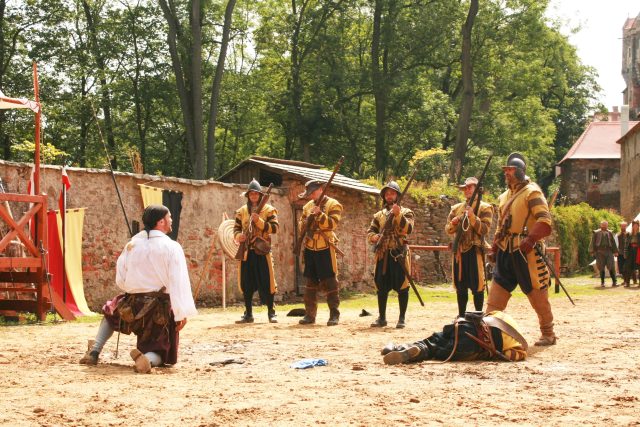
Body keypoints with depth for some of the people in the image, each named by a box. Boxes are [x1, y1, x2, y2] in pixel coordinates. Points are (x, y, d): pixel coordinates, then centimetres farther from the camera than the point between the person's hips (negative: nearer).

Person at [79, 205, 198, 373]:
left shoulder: (131, 245, 4)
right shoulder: (172, 247, -11)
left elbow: (120, 280, 10)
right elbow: (179, 283, -18)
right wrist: (182, 314, -17)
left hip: (132, 306, 4)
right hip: (161, 309, -4)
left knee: (111, 312, 37)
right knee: (158, 354, 12)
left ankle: (94, 352, 17)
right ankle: (146, 358, -27)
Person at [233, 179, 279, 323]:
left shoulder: (268, 209, 2)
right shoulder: (241, 211, 12)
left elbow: (274, 228, -7)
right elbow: (236, 228, 12)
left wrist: (259, 221, -19)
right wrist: (238, 236, -11)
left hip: (262, 251, -3)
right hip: (246, 251, 3)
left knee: (266, 282, -4)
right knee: (246, 283, 5)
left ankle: (271, 313, 5)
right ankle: (248, 314, 13)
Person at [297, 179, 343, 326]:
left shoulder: (333, 205, -4)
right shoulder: (307, 206, 14)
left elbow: (332, 223, -16)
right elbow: (301, 227, 17)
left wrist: (319, 214, -23)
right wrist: (305, 223, -4)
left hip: (325, 249, -6)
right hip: (310, 249, 6)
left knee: (329, 281, -5)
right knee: (310, 282, 8)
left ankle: (334, 315, -2)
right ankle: (310, 314, 14)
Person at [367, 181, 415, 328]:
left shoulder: (406, 212, 4)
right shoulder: (379, 215, 15)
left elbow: (408, 229, -13)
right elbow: (370, 232, 12)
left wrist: (398, 215, -23)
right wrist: (375, 237, -10)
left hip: (399, 254, -4)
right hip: (383, 255, 4)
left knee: (402, 286, -4)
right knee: (381, 287, 5)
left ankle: (402, 319, 1)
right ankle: (382, 318, 13)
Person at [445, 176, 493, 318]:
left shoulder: (484, 208, 1)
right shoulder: (456, 208, 14)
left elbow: (484, 229, -9)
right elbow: (448, 230, 14)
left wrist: (472, 216, -20)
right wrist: (453, 224, -7)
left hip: (475, 250, -5)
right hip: (459, 250, 5)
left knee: (477, 286, -4)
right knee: (460, 286, 9)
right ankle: (461, 316, 16)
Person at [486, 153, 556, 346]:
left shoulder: (531, 192, -7)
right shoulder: (504, 196, 18)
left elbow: (544, 221, -17)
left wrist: (530, 239, -26)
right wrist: (494, 248, 17)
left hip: (526, 251, -8)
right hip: (506, 252, 8)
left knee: (537, 293, -1)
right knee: (497, 289, 3)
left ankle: (548, 334, 10)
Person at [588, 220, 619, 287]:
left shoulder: (609, 233, 11)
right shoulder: (596, 233, 3)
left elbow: (613, 242, 16)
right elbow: (592, 242, 3)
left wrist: (615, 251, 10)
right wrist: (592, 251, -3)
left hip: (608, 251, 2)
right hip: (600, 252, -2)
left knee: (611, 267, -6)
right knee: (601, 268, 2)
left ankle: (614, 282, -2)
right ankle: (602, 282, 11)